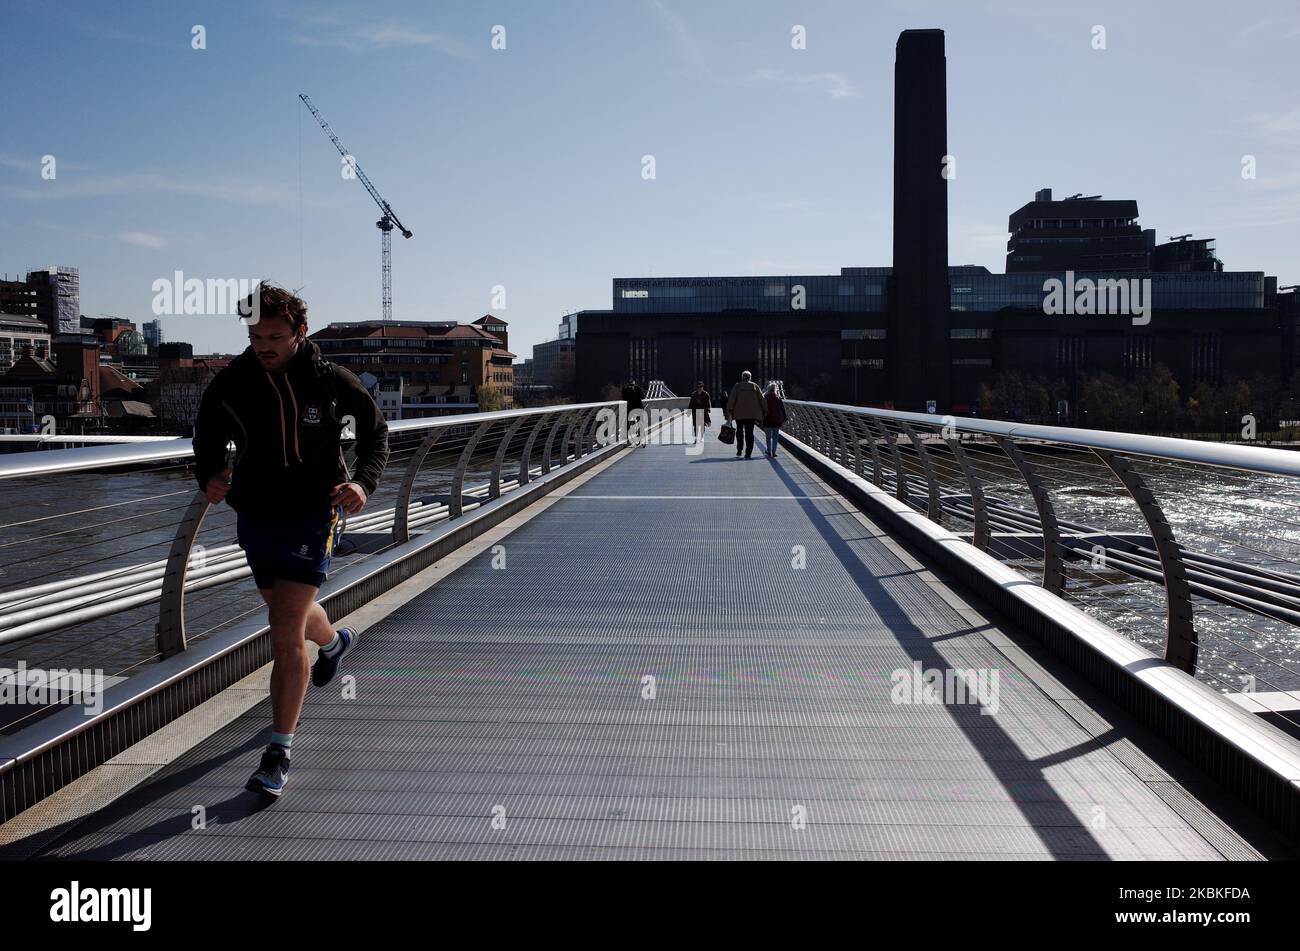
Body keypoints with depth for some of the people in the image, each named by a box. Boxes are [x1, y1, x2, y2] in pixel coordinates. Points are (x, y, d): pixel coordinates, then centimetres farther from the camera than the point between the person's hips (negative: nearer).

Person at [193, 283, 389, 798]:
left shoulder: (332, 381, -12)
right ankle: (335, 640, 61)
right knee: (290, 615, 24)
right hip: (254, 517, 5)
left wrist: (364, 481, -15)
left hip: (313, 515, -4)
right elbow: (208, 439, 8)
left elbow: (375, 428, 3)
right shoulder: (230, 384, -7)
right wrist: (209, 476, -15)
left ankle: (279, 754, -3)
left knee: (286, 632, -13)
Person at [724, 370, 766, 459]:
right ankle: (748, 453, -1)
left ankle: (739, 451, -1)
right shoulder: (754, 386, 6)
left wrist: (729, 411, -6)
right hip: (752, 413, 1)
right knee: (749, 432, 3)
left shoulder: (737, 386, 3)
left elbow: (731, 399, -5)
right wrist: (764, 411, 11)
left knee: (740, 431, 11)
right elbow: (761, 399, 5)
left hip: (739, 413, -1)